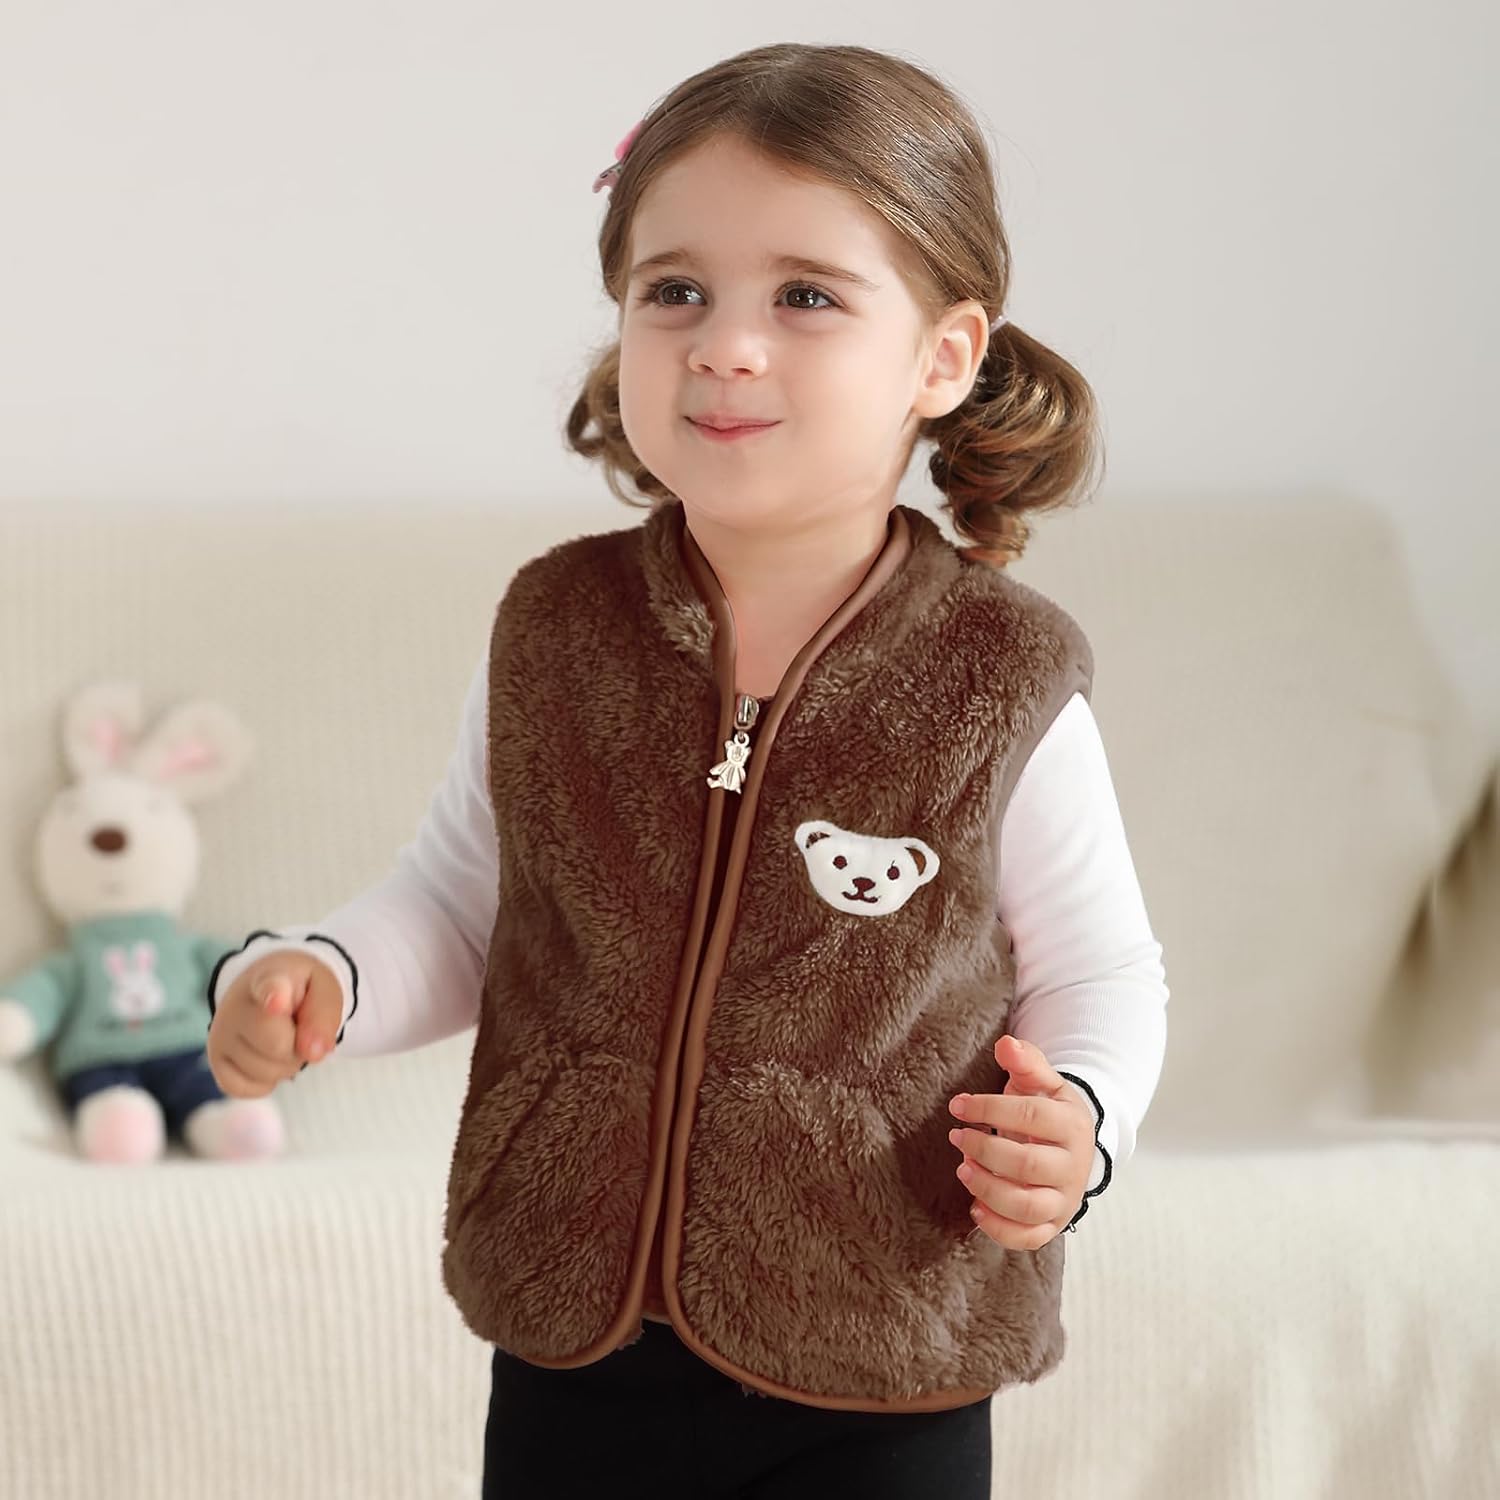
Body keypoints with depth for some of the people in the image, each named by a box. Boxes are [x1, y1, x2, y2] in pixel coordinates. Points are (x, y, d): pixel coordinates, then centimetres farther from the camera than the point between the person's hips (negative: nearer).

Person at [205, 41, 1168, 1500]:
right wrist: (315, 975, -8)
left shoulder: (998, 681, -11)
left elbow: (1100, 973, 1)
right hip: (574, 1343, 2)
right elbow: (457, 901, 10)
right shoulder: (550, 629, -3)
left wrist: (1075, 1123, -18)